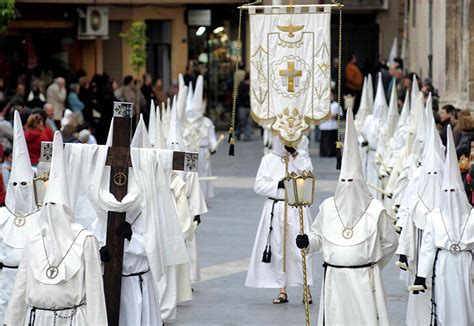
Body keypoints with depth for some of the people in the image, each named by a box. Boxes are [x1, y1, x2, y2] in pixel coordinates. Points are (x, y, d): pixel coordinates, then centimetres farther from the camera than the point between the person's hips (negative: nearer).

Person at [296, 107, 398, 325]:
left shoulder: (375, 210, -2)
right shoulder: (327, 207, 5)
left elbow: (390, 242, 8)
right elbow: (318, 236, 14)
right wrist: (307, 242, -8)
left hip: (364, 279, -2)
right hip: (334, 278, 2)